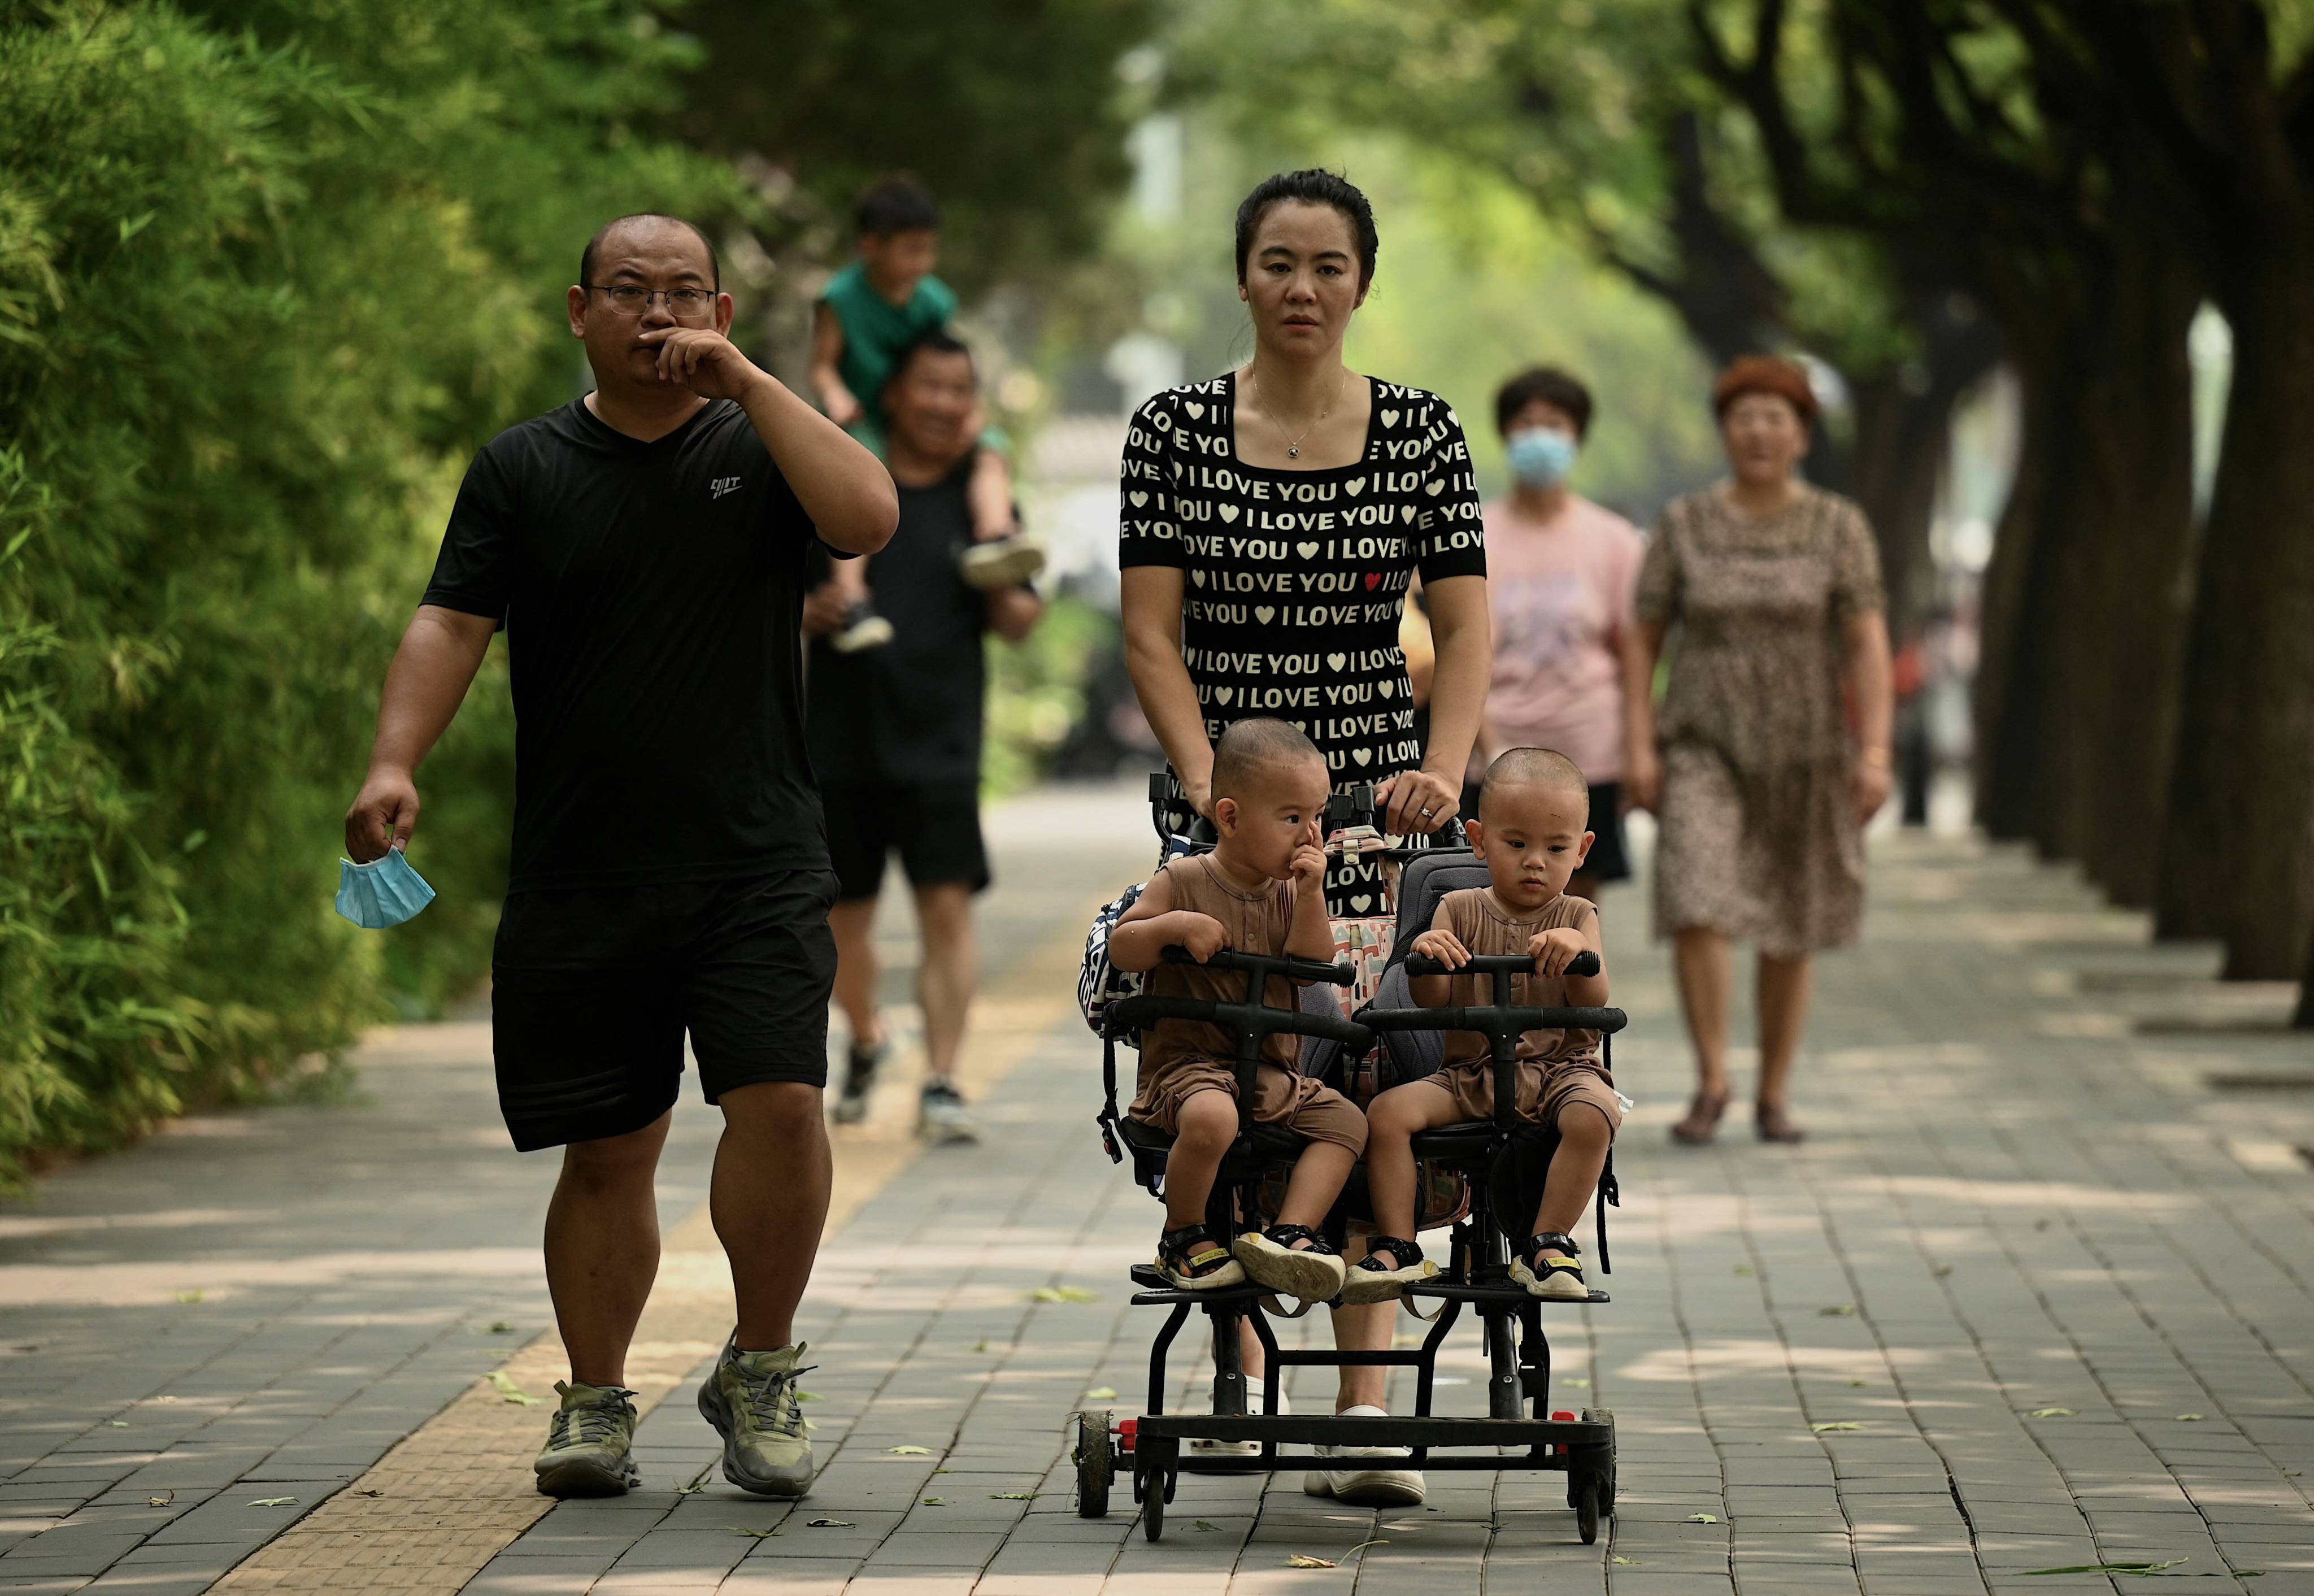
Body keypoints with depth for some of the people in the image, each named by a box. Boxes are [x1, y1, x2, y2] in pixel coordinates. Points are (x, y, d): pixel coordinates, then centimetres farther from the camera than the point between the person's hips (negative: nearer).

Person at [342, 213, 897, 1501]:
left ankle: (762, 1371, 2)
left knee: (781, 1100, -17)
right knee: (607, 1149, 5)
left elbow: (868, 517, -10)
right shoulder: (525, 469, 9)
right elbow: (452, 625, 1)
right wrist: (396, 760, -15)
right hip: (578, 885, 1)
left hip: (756, 869, -1)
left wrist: (747, 382, -10)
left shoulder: (759, 446, 9)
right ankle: (598, 1404, 20)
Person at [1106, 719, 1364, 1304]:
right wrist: (1176, 925, -23)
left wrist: (1310, 897, -12)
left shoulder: (1290, 891, 9)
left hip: (1271, 1069, 6)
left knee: (1345, 1120, -11)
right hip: (1187, 1058, -6)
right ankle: (1183, 1237, -11)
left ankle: (1290, 1233, -13)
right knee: (1211, 1117, -36)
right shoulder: (1184, 882, -5)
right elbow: (1119, 949, -7)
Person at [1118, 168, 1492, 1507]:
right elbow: (1153, 630, -1)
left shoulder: (1423, 434, 5)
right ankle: (1240, 1371, 12)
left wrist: (1444, 768, -12)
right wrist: (1205, 776, -14)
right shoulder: (1175, 431, 2)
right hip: (1226, 803, 0)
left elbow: (1464, 626, 3)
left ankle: (1366, 1408, -5)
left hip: (1375, 805, 0)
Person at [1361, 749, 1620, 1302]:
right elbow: (1434, 1002, -1)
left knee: (1594, 1114, -34)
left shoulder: (1577, 916, 8)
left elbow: (1593, 1006, -5)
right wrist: (1424, 956, -22)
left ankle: (1548, 1244, -22)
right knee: (1388, 1111, -21)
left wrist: (1580, 953, -24)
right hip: (1470, 1074, 1)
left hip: (1558, 1066, -1)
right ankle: (1398, 1247, -16)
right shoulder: (1460, 911, 9)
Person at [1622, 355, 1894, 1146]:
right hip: (1705, 751, 0)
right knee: (1696, 907, -19)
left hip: (1804, 754, 0)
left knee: (1788, 936, 6)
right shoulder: (1686, 525, -1)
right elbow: (1642, 642, 0)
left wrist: (1874, 752, -18)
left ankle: (1774, 1096, 20)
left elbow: (1869, 645, -8)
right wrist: (1639, 747, -10)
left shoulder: (1839, 527, -3)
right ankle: (1711, 1080, -6)